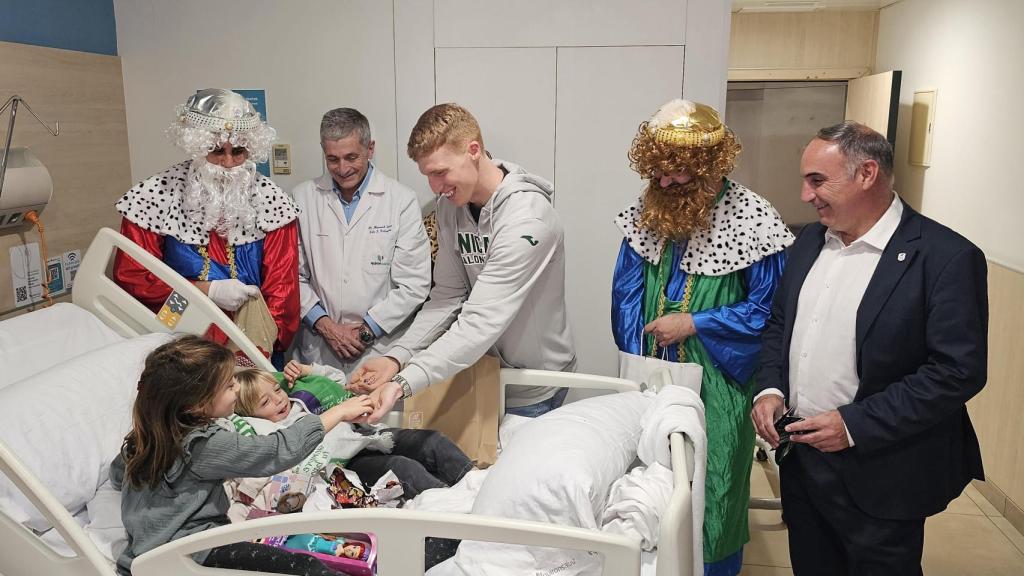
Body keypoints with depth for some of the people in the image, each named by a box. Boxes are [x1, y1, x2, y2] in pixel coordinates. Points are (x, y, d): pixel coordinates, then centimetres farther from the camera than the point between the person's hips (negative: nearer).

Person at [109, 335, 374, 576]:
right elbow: (281, 449, -17)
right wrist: (339, 412, -11)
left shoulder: (145, 433, 9)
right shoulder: (207, 445, -17)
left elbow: (117, 475, 27)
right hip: (193, 554, -10)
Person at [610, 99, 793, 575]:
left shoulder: (752, 221, -14)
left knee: (710, 489, 9)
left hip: (716, 384, -4)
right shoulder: (644, 213, -1)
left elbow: (768, 311, -11)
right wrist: (636, 361, -3)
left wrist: (693, 324, -16)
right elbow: (626, 296, 5)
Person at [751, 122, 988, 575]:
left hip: (878, 477, -6)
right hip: (799, 457, 6)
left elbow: (958, 371, -19)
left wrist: (855, 425, -22)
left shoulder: (947, 257, -16)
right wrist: (770, 388, -3)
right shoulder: (810, 241, 5)